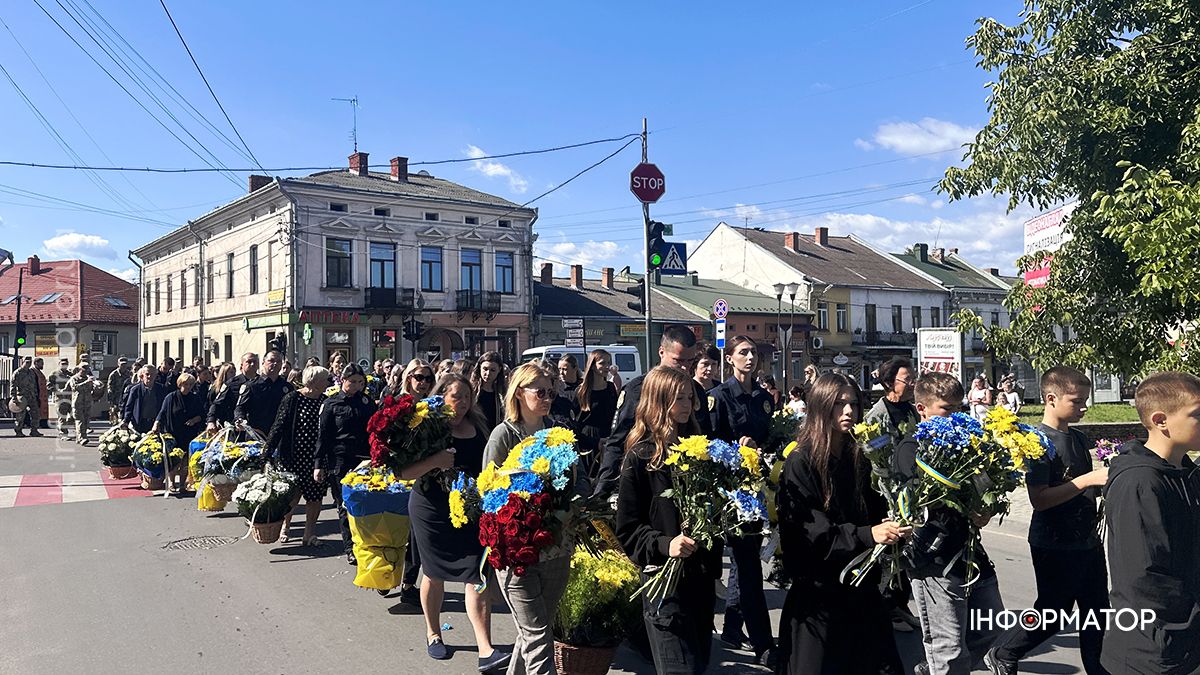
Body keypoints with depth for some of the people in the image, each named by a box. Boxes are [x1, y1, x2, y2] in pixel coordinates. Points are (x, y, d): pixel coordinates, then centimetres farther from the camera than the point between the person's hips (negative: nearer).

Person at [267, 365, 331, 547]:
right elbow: (279, 426, -7)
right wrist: (268, 451, -11)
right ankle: (284, 527, 28)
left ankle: (310, 533, 15)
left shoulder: (325, 401, 5)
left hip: (317, 458, 4)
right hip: (294, 457, -4)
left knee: (316, 495, 3)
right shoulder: (292, 399, -7)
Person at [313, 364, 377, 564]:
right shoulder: (331, 403, 4)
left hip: (365, 459, 2)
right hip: (340, 460, -2)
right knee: (345, 505, 0)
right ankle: (350, 549, 6)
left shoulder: (367, 402, 11)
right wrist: (318, 464, -4)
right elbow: (322, 435, 1)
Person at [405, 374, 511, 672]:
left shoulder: (477, 428, 3)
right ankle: (433, 634, 36)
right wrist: (435, 461, -27)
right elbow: (403, 473, -14)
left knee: (476, 576, -6)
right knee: (435, 575, 13)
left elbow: (487, 467, 18)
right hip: (432, 511, -3)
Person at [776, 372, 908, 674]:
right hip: (819, 590, -6)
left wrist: (889, 526, -10)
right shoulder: (800, 462, -13)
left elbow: (874, 510, 12)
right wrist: (866, 535, -28)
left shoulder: (858, 459, 8)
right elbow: (810, 531, -20)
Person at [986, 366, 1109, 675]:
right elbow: (1039, 499, -24)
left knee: (1097, 612, 13)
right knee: (1052, 613, 6)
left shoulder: (1080, 439, 8)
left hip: (1088, 540, 7)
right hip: (1055, 545, -7)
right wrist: (1088, 479, -26)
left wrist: (1108, 481, 2)